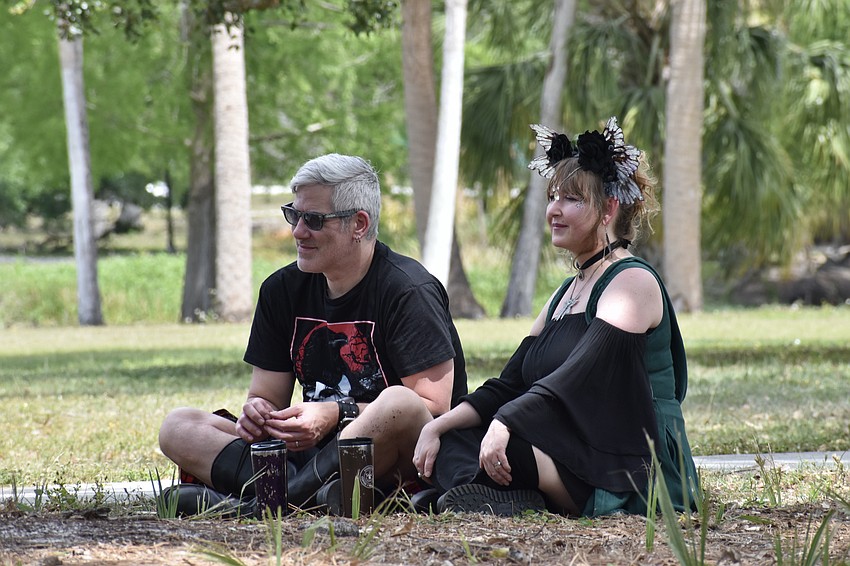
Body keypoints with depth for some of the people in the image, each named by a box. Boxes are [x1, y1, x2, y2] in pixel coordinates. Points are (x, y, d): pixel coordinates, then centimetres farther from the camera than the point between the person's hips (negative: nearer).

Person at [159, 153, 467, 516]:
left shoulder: (408, 291, -7)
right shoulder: (282, 289, 12)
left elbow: (433, 405, -14)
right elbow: (268, 396, 14)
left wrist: (336, 415, -22)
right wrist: (257, 412, -11)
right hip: (309, 451, 6)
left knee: (400, 404, -39)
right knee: (177, 427, -7)